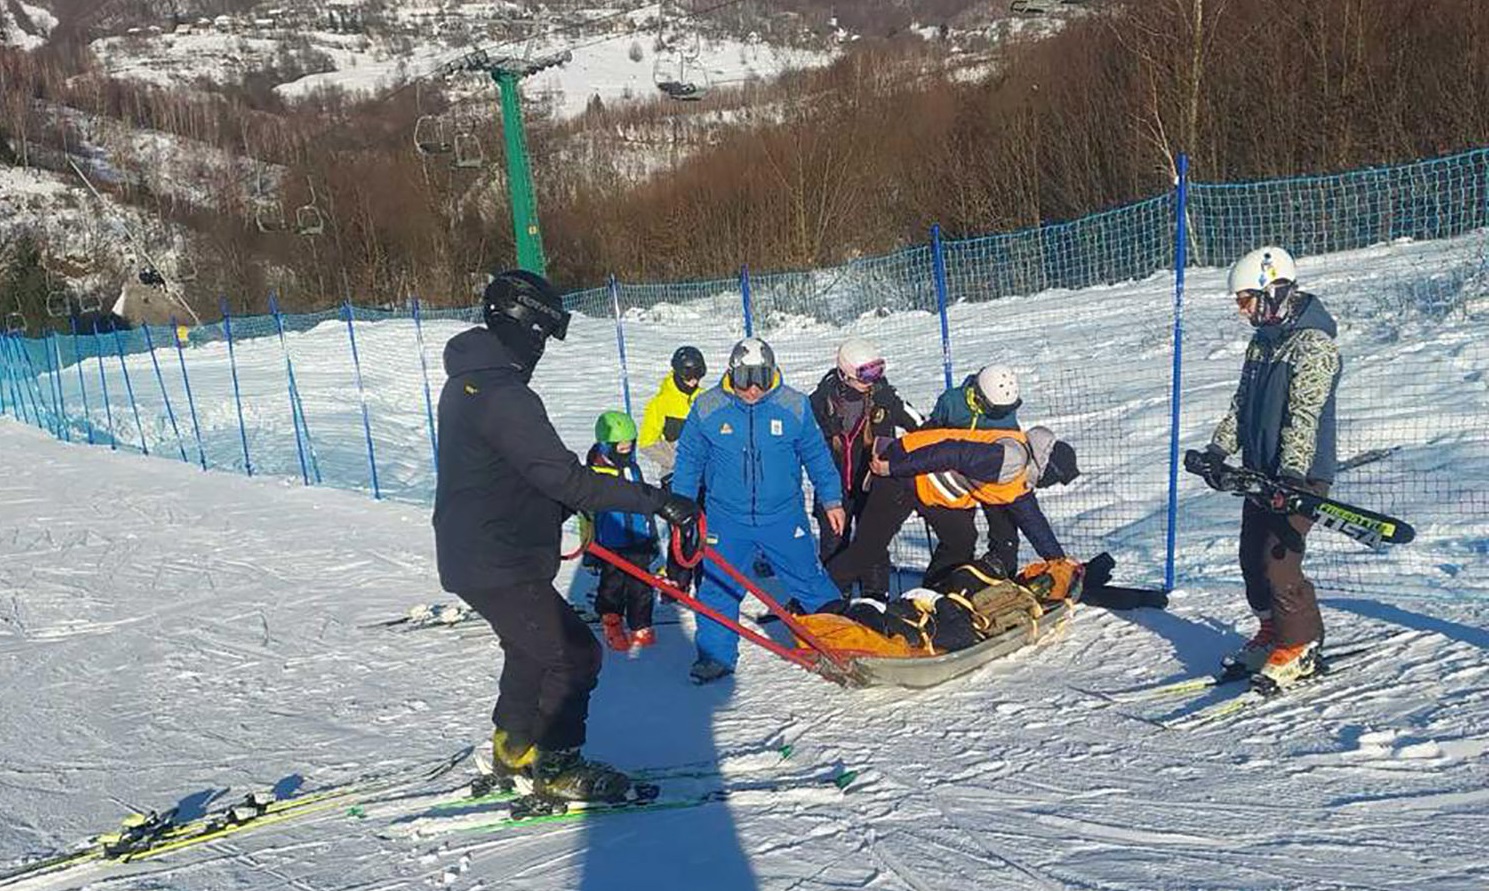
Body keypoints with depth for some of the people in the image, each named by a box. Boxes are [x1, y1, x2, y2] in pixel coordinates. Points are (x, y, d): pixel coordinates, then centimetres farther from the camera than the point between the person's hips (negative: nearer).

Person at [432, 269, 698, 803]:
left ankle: (513, 753, 41)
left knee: (531, 649, 26)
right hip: (498, 566, -10)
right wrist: (655, 500, -28)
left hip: (474, 554, 11)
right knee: (574, 655, 0)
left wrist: (563, 509, 23)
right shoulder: (502, 395, -24)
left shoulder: (467, 382, 9)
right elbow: (563, 477, -29)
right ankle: (555, 770, 13)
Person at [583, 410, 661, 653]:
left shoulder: (633, 469, 8)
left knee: (641, 587, 10)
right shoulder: (594, 474, -11)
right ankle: (612, 627, 22)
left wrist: (652, 537, 21)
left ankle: (641, 628, 21)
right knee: (612, 587, 6)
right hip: (611, 546, -5)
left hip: (639, 544, 5)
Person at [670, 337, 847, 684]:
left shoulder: (794, 406, -5)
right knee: (718, 588, 2)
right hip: (726, 519, 0)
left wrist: (832, 499, 8)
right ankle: (715, 655, 19)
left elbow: (817, 455, 6)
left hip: (784, 516, 0)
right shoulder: (707, 409, -6)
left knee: (810, 580, 8)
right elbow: (688, 461, 5)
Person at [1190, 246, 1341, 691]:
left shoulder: (1313, 344, -14)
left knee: (1278, 561, -10)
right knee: (1252, 557, 12)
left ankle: (1300, 647, 5)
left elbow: (1305, 415, -23)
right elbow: (1242, 403, 19)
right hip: (1260, 471, 9)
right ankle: (1272, 633, 29)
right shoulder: (1262, 341, 14)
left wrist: (1292, 473, -30)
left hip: (1300, 475, -9)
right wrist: (1219, 449, 12)